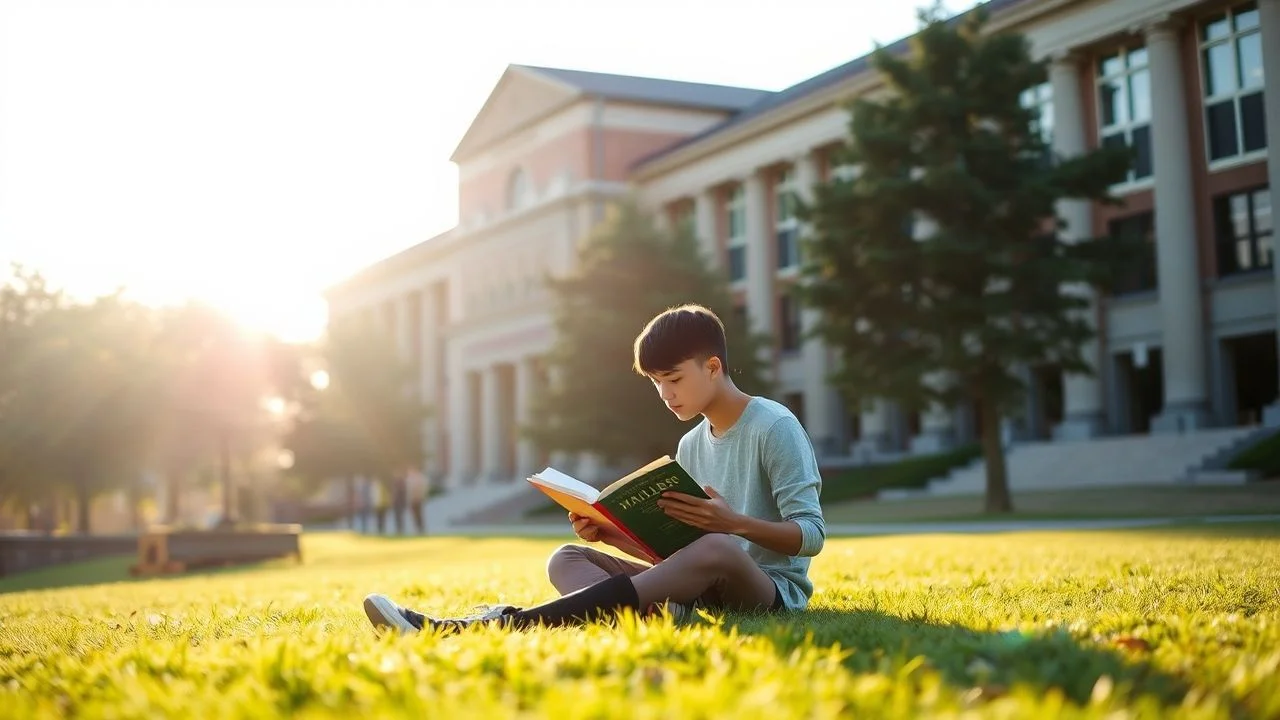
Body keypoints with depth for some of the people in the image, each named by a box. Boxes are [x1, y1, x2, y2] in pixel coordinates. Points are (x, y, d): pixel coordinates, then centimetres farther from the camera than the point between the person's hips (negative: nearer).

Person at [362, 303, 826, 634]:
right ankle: (659, 616, -44)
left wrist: (736, 523, -27)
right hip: (706, 590, 7)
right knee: (567, 559, -6)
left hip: (772, 591, -7)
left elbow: (812, 534, -11)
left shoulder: (775, 426, -6)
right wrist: (613, 533, -2)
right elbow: (673, 546, 15)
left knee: (716, 549, -40)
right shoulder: (690, 445, 15)